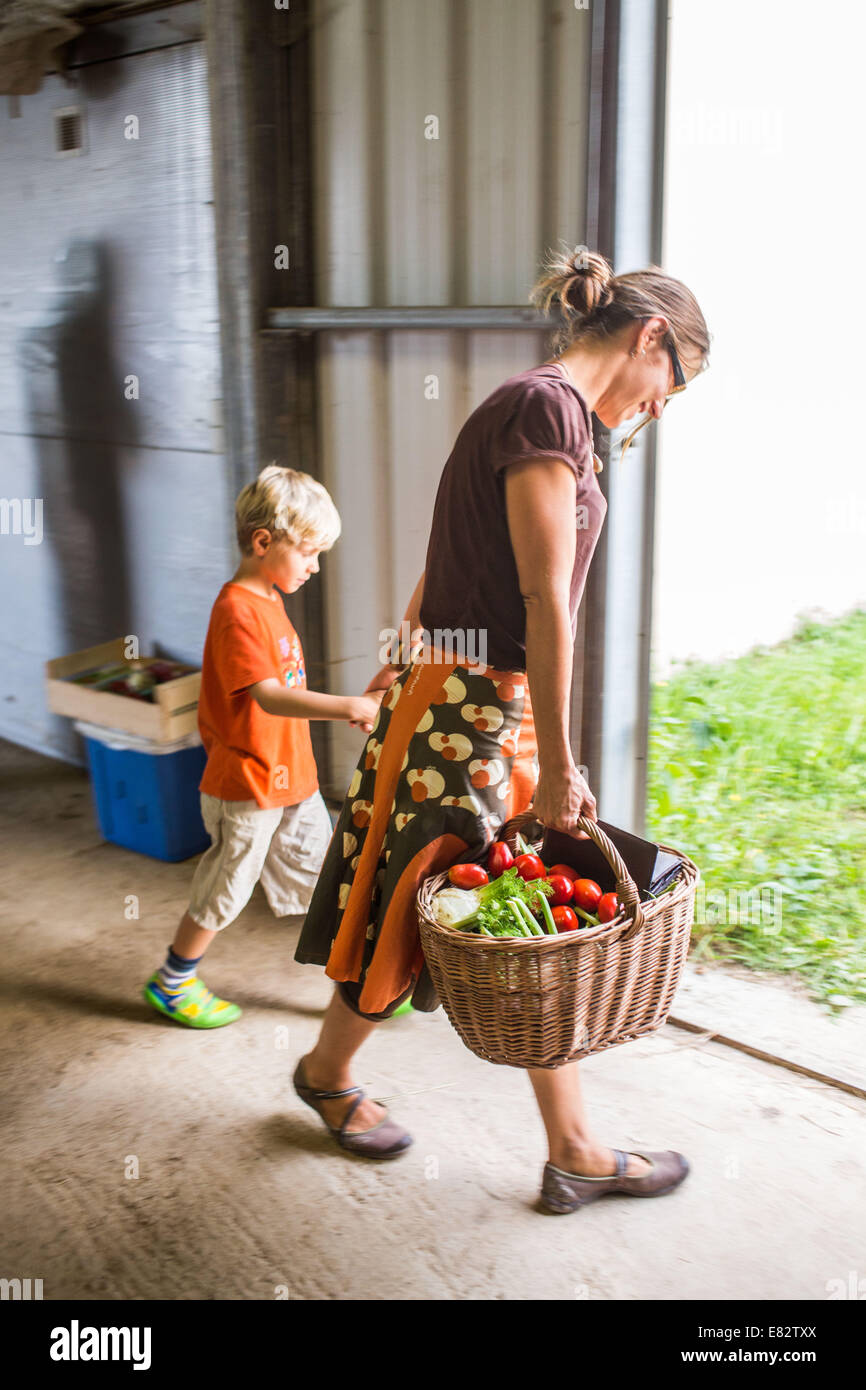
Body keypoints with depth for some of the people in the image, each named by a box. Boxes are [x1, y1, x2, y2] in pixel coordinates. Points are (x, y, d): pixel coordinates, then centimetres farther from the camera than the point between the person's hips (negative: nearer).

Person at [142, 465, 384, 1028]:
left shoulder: (269, 600, 10)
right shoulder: (237, 610, -22)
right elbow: (268, 695, -33)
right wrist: (350, 707, -42)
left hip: (292, 776, 9)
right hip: (248, 787, -9)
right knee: (224, 891, 9)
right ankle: (172, 982, 30)